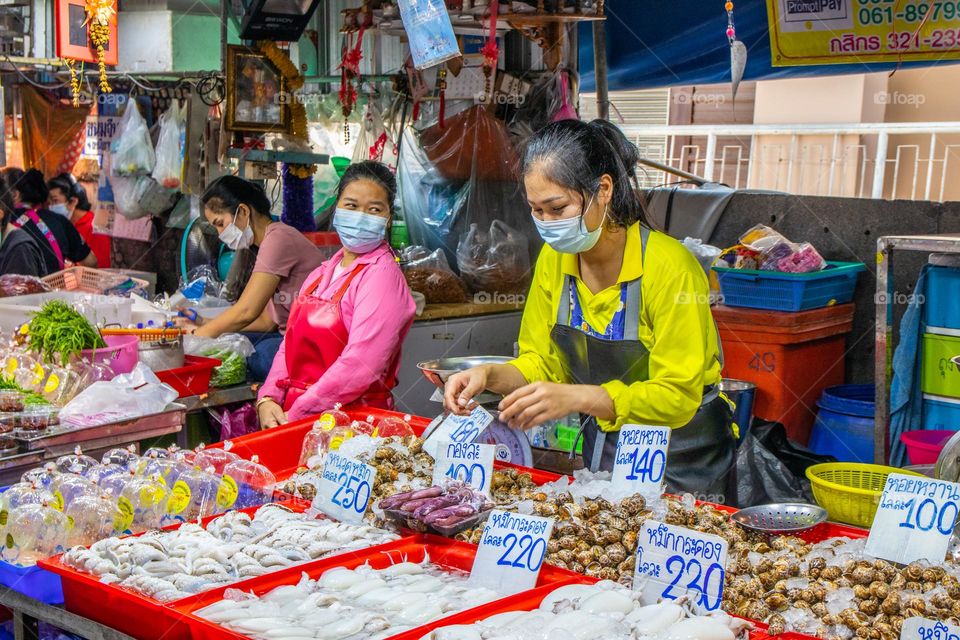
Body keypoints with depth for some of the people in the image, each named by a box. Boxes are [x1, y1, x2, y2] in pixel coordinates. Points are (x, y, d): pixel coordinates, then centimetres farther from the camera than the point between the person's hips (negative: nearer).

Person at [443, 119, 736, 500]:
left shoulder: (669, 267, -24)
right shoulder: (554, 258, -5)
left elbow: (677, 396, -25)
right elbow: (543, 362, 1)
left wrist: (578, 398, -37)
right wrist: (490, 376, -19)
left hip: (681, 457, -5)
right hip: (600, 449, 5)